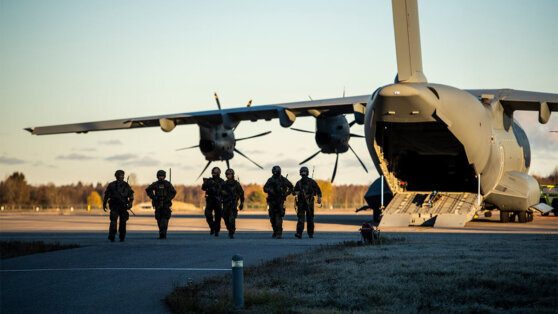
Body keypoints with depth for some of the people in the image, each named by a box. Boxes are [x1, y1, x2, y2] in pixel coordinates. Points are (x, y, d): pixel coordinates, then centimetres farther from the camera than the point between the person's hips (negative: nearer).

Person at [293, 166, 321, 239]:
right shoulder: (298, 183, 6)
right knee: (300, 218, -12)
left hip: (309, 202, -1)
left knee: (310, 218, 5)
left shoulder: (311, 181, 0)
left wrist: (319, 198, -11)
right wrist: (296, 192, -8)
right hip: (301, 202, 1)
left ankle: (310, 233, 19)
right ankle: (299, 233, -21)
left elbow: (318, 189, 3)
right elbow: (294, 191, 16)